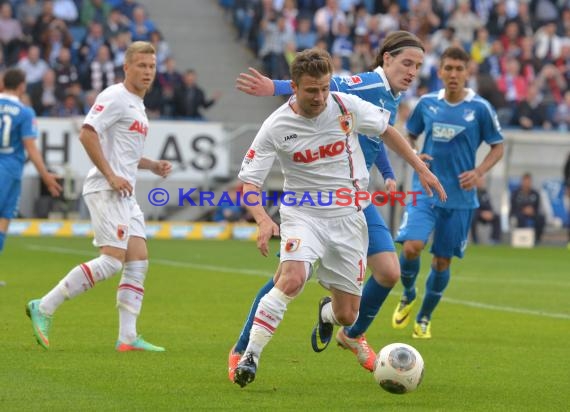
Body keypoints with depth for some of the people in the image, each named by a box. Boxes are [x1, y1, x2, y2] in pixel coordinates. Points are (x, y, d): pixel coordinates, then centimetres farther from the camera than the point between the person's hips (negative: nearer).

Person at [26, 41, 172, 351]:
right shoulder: (115, 97, -9)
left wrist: (152, 165, 17)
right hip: (106, 191, -10)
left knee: (139, 261, 1)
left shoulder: (136, 104, 22)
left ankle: (127, 337, 0)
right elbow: (87, 133, -19)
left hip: (124, 193, 10)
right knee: (112, 260, -17)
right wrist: (111, 176, -21)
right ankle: (44, 308, -11)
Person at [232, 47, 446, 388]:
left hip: (348, 217, 2)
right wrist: (263, 221, -29)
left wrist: (421, 168, 8)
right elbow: (250, 181, -11)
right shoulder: (276, 127, -13)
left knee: (347, 316, 4)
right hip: (302, 215, -2)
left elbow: (386, 130, 11)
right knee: (291, 280, -33)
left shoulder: (347, 106, -8)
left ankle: (327, 314, 44)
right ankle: (250, 357, -25)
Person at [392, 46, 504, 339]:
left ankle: (424, 318, 27)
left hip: (460, 197, 0)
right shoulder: (427, 103, 1)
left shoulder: (480, 108, -5)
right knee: (412, 247, -19)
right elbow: (410, 135, 17)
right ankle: (408, 296, 11)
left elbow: (498, 147, 4)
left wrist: (478, 172, -12)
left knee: (442, 261, 6)